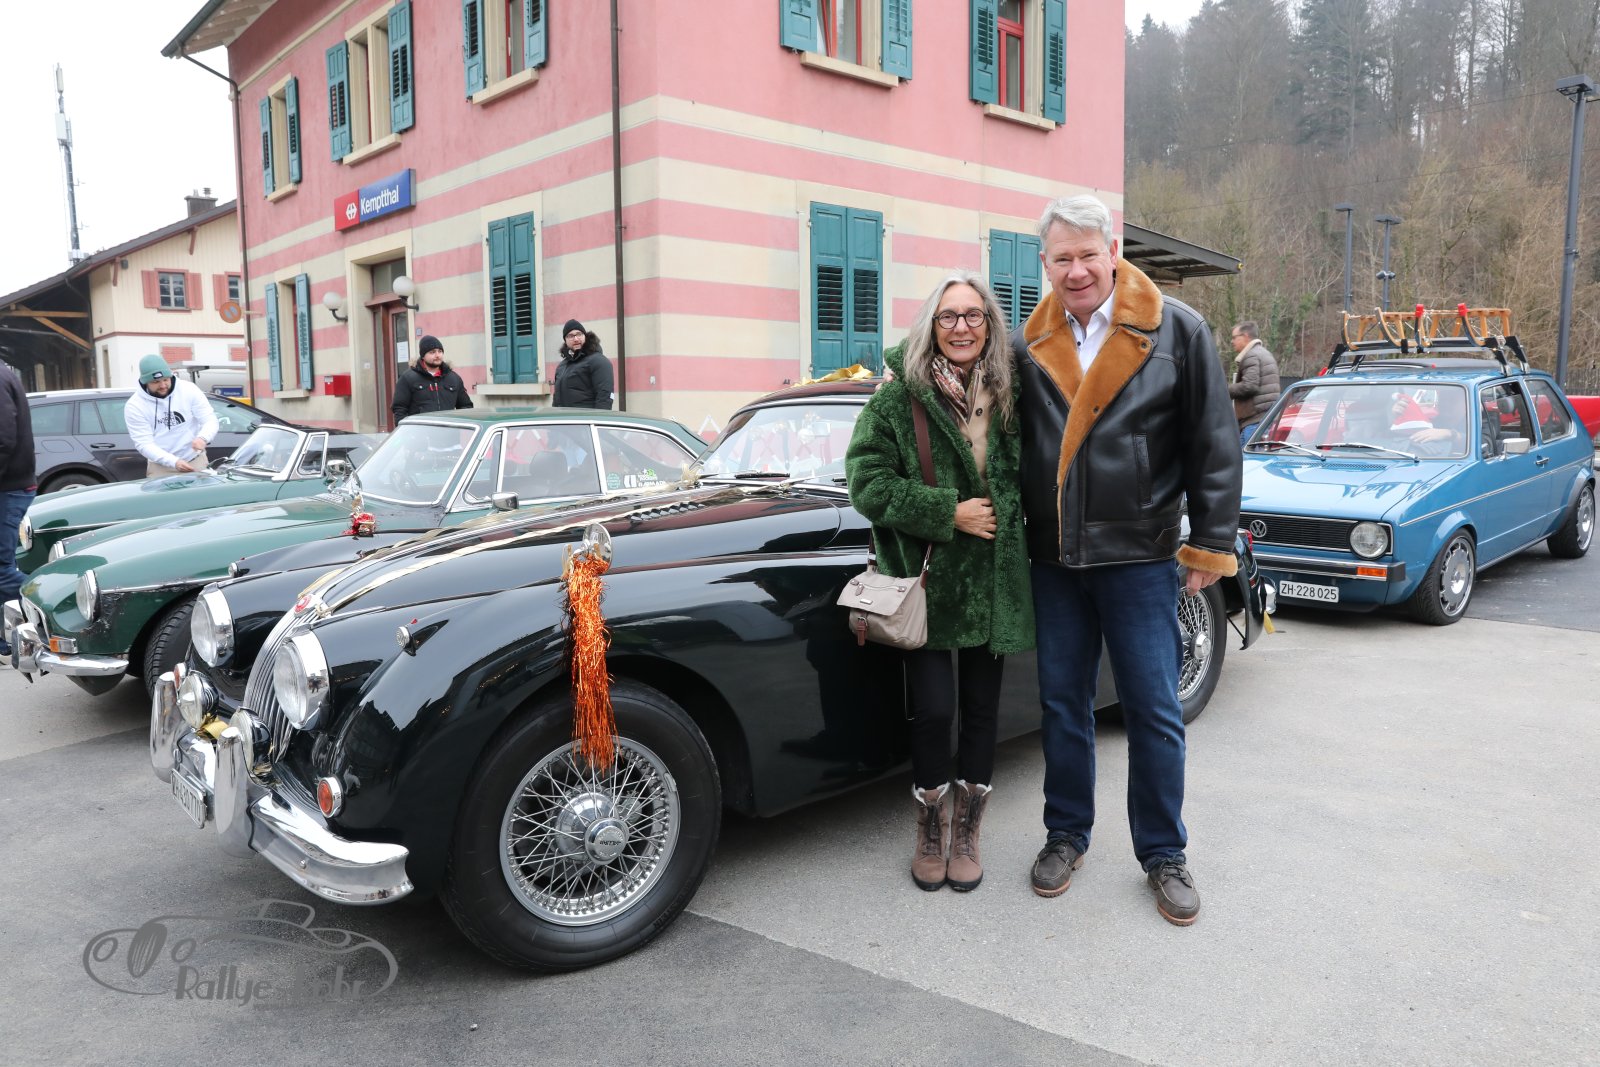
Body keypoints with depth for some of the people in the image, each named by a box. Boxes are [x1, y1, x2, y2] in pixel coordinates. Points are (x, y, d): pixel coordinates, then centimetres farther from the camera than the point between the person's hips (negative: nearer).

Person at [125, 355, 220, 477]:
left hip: (196, 461, 1)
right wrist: (174, 462, -29)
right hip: (160, 467, -1)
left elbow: (210, 420, -7)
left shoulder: (189, 389, -8)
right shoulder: (134, 406, -10)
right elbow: (144, 444, -14)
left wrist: (203, 438, -31)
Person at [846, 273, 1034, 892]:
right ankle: (930, 830, 21)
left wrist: (1008, 515, -2)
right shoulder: (898, 398, -5)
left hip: (993, 581, 3)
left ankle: (966, 833, 28)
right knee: (934, 708, -4)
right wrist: (948, 513, -16)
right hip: (927, 578, -3)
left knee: (981, 707, 10)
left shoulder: (1012, 396, 5)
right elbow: (867, 482, -11)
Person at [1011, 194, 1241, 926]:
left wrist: (1211, 546, -6)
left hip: (1138, 555, -3)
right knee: (1062, 705, 13)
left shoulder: (1176, 331, -4)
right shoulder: (1029, 344, 4)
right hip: (1053, 559, 3)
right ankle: (1066, 836, 30)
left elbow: (1213, 446, -3)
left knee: (1154, 712, 5)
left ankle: (1163, 854, 22)